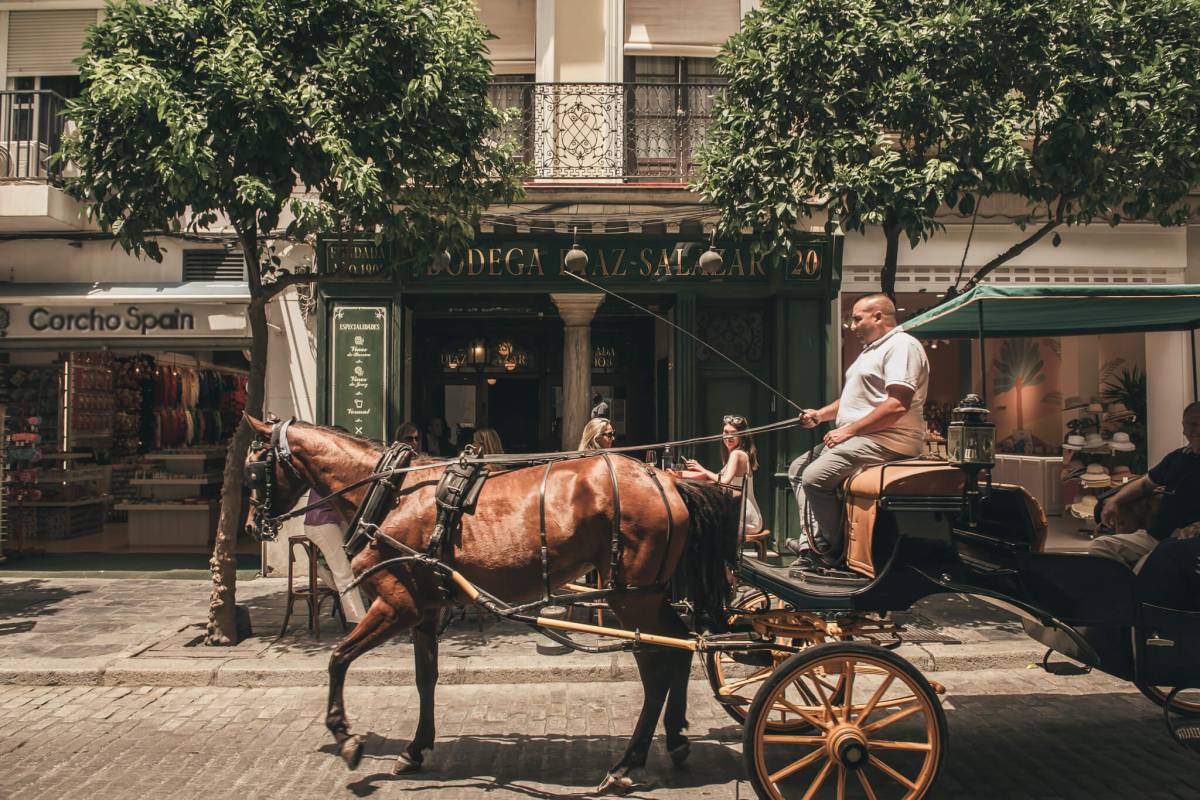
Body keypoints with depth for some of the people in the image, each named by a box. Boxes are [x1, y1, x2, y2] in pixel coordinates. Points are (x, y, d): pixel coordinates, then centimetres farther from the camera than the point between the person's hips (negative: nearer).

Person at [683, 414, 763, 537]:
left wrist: (702, 469, -16)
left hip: (746, 520, -9)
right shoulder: (742, 454, 15)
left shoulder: (736, 454, -13)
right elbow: (720, 479, 10)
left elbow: (724, 481, -25)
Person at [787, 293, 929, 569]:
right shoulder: (872, 349, 22)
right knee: (798, 468, 7)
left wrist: (849, 430, -20)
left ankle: (831, 554, -12)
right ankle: (814, 542, -2)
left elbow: (897, 404, -24)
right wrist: (820, 415, 13)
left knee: (815, 476, -24)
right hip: (856, 438, 11)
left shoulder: (902, 346, -12)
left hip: (885, 440, -11)